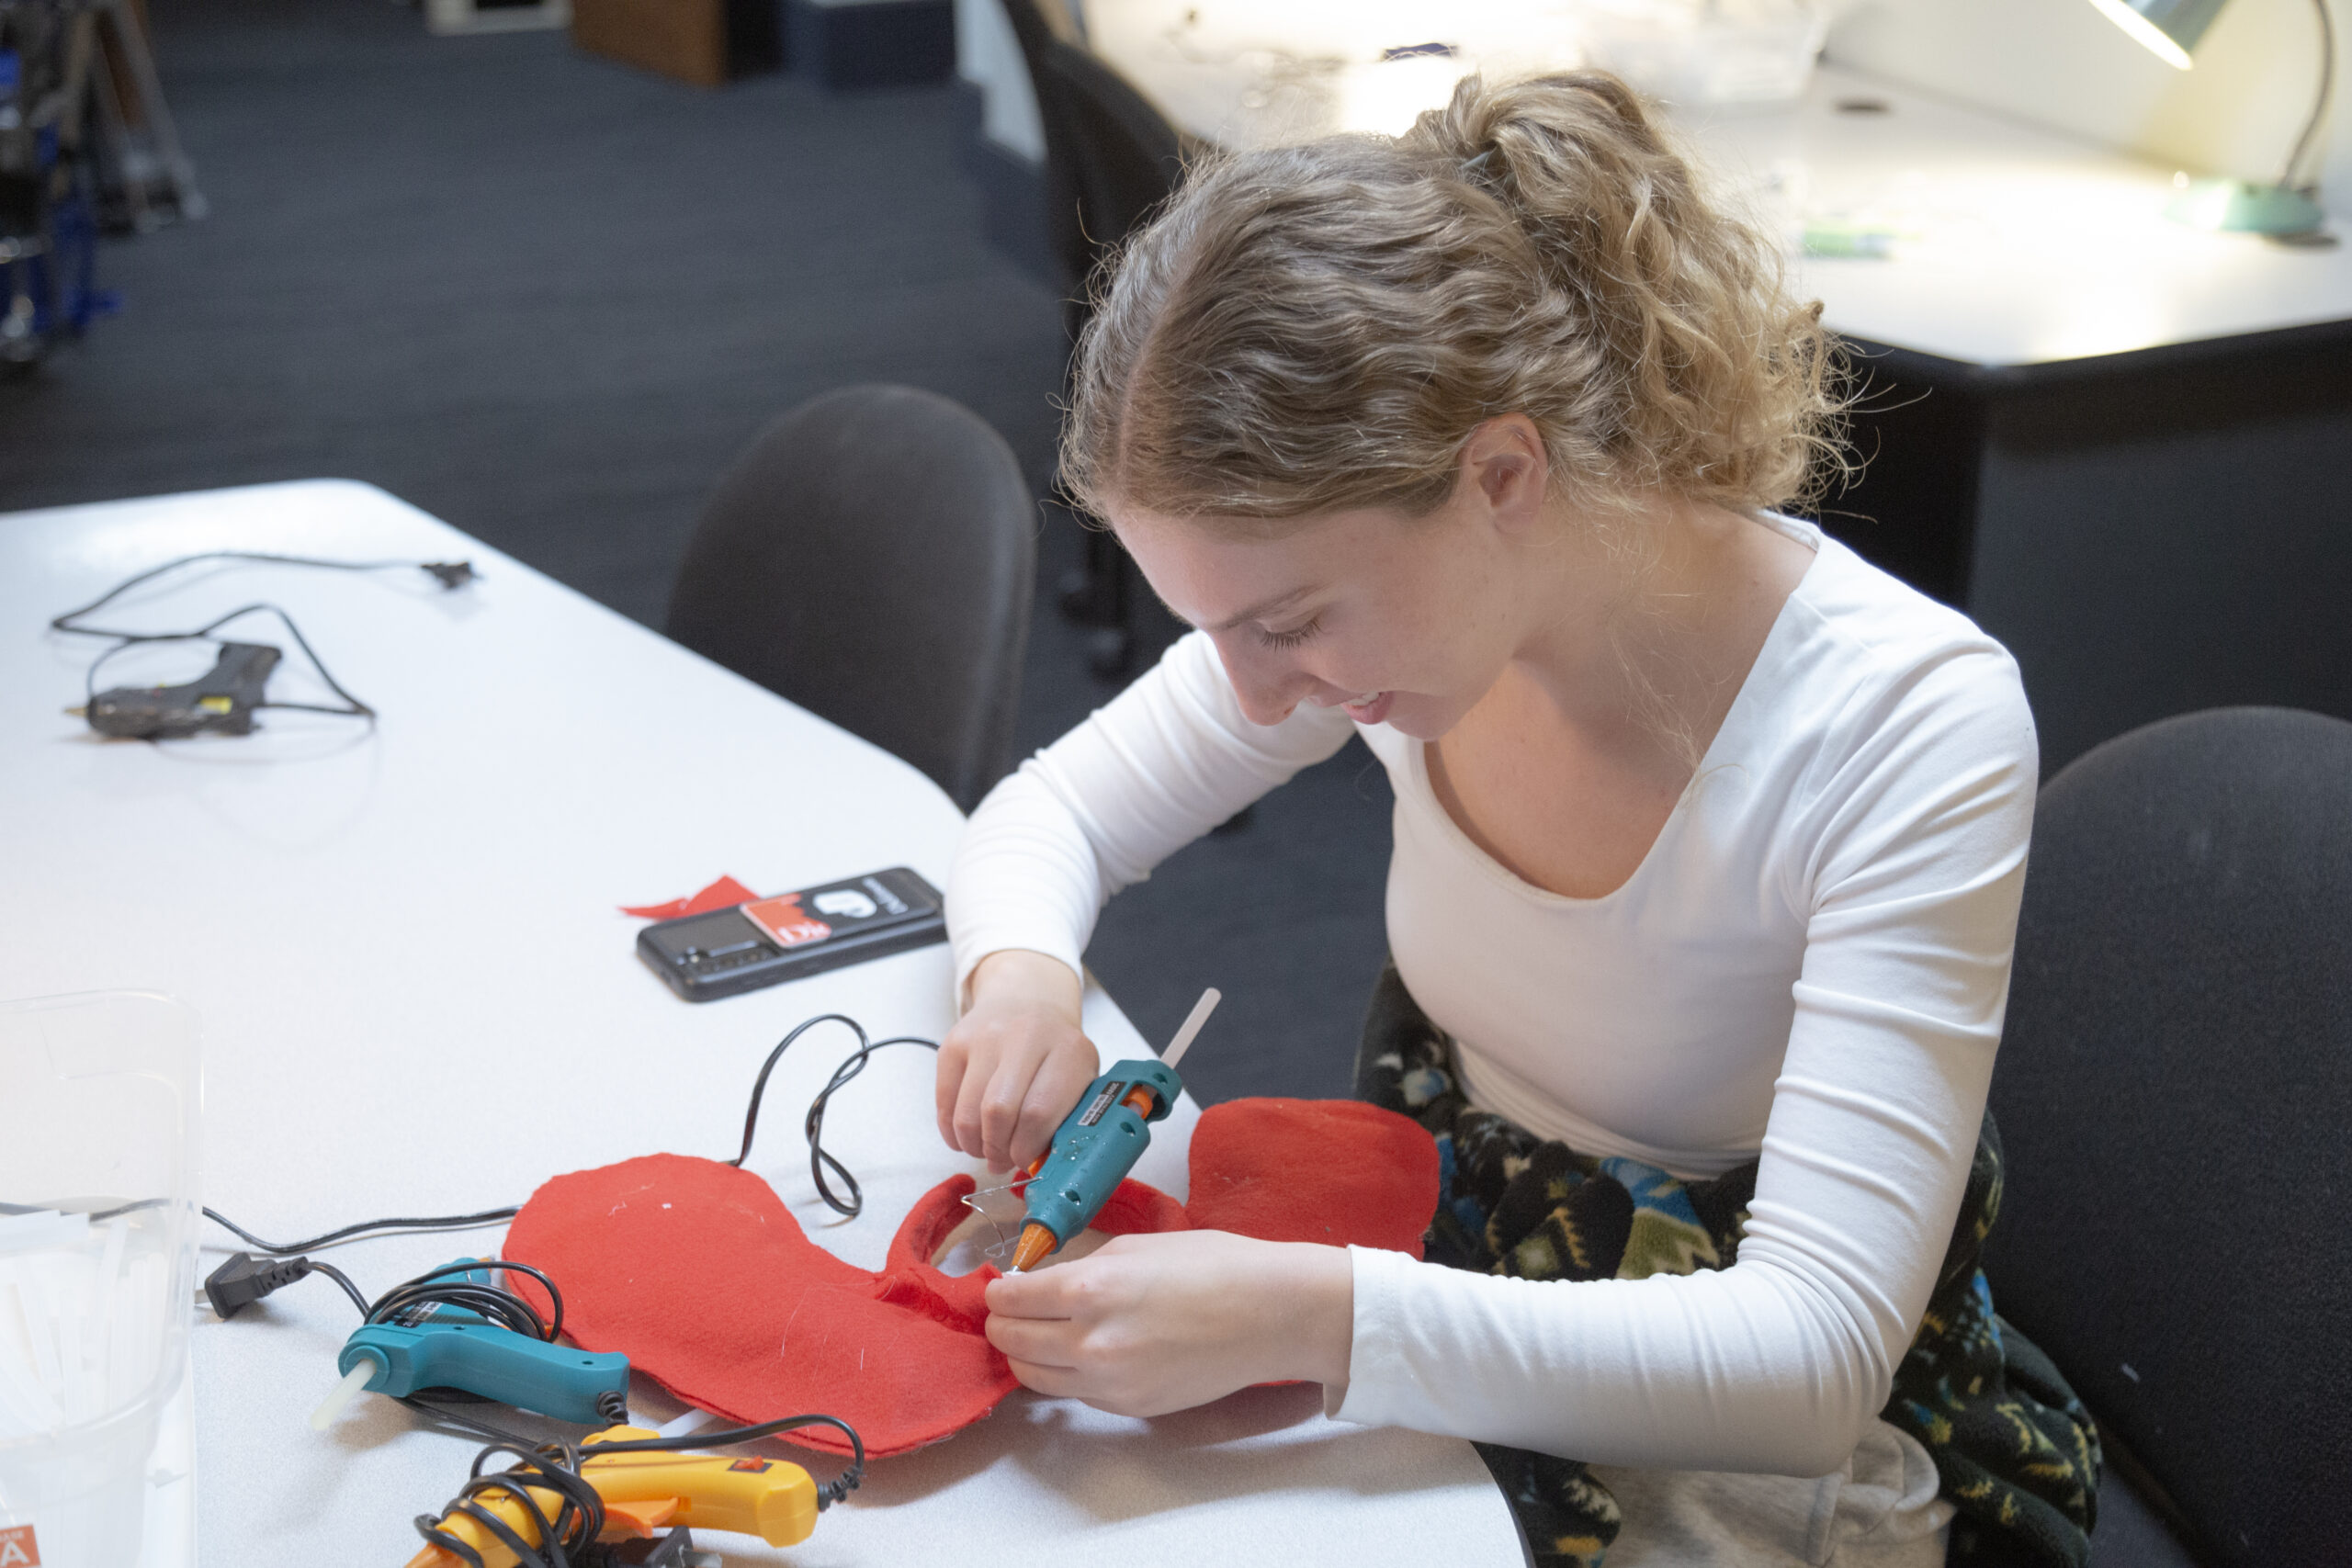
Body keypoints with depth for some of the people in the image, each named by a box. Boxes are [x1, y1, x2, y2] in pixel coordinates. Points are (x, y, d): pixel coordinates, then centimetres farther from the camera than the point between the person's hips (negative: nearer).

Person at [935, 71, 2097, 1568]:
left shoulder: (1912, 725, -27)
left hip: (1768, 1448, -5)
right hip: (1446, 1277, 5)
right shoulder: (1380, 586, -12)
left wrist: (1310, 1321, -40)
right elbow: (1049, 812, 3)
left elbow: (1816, 1355, -30)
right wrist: (1023, 976, -20)